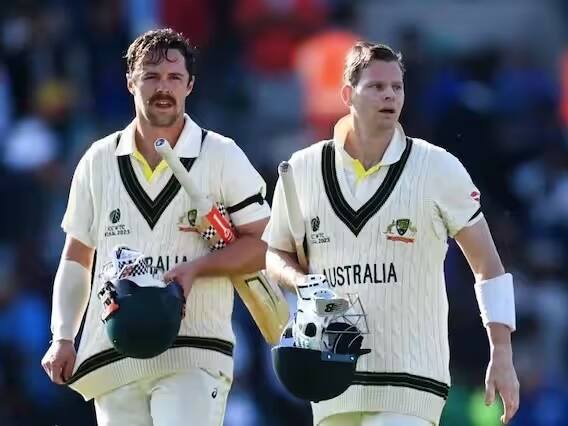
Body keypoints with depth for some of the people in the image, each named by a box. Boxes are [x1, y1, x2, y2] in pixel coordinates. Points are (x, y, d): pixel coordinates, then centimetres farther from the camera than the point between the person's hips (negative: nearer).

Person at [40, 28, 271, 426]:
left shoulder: (222, 157, 3)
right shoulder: (99, 161, 13)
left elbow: (263, 243, 2)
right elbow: (77, 260, 18)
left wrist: (196, 267, -12)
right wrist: (62, 338, 8)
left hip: (194, 355, -4)